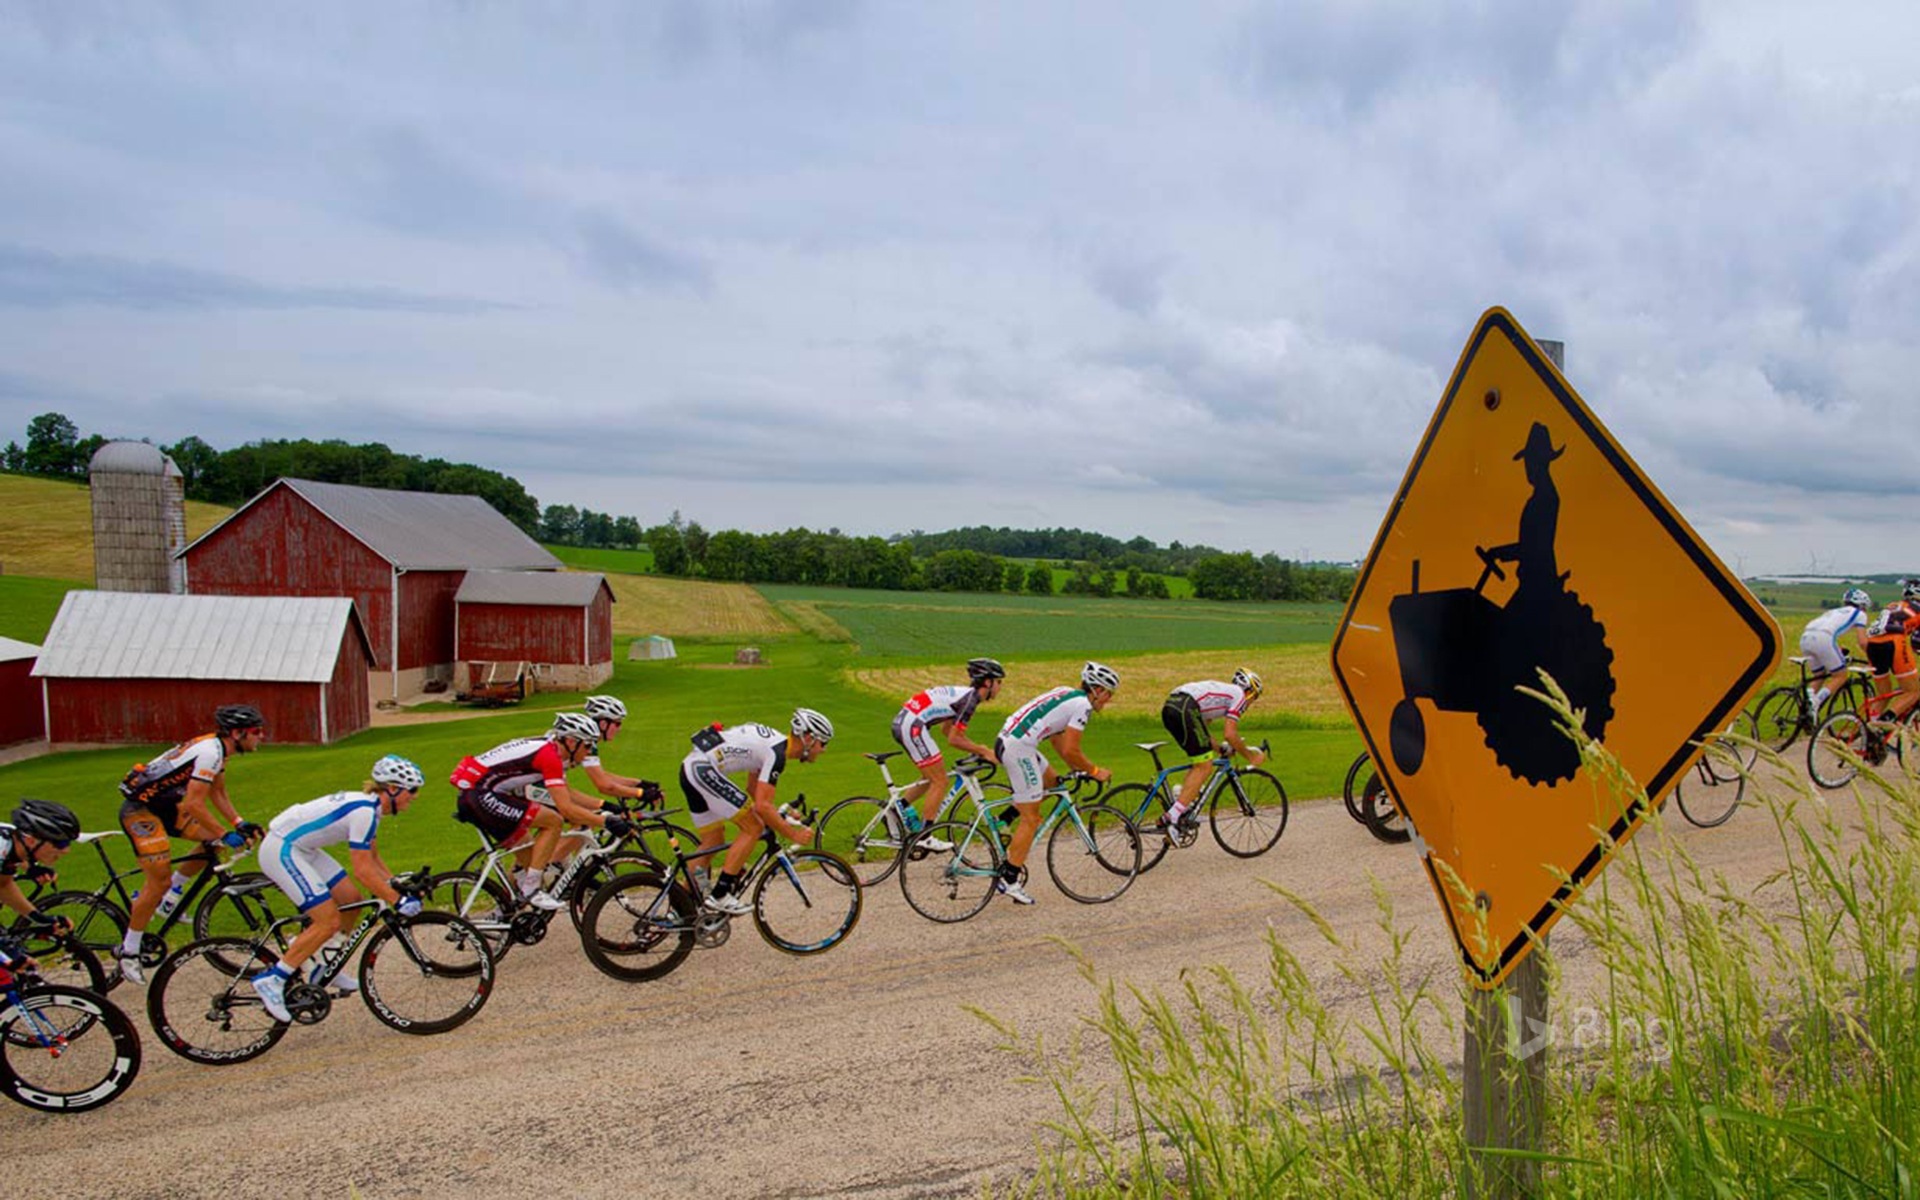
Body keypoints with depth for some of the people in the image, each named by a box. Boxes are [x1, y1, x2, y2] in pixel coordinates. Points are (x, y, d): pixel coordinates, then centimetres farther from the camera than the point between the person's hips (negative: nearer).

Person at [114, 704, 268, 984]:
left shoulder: (217, 748, 6)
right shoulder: (210, 751, -24)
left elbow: (218, 794, 14)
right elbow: (194, 804, -28)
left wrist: (240, 824, 3)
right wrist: (225, 835, -22)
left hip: (164, 806, 9)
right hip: (140, 810, -9)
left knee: (214, 841, 3)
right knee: (160, 880, -11)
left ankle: (169, 896, 16)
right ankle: (129, 952, 4)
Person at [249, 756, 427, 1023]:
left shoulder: (370, 805, 6)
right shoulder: (364, 811, -23)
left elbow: (372, 859, 16)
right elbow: (363, 871, -25)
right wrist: (397, 901, -20)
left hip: (301, 848, 10)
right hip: (281, 850, -10)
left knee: (350, 900, 9)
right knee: (329, 921, -13)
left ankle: (324, 968, 20)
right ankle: (271, 979, -6)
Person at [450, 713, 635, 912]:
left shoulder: (549, 750, 12)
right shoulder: (549, 755, -18)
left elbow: (566, 794, 21)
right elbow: (566, 808, -23)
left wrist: (603, 806, 14)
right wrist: (606, 822, -20)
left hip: (472, 796, 10)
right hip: (480, 795, -10)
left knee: (526, 857, 18)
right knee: (553, 821, -15)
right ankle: (531, 890, -9)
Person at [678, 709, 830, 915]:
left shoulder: (773, 741, 15)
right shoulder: (776, 753, -15)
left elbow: (754, 791, 25)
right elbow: (761, 806, -20)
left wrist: (780, 819, 21)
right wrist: (794, 835, -12)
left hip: (690, 768, 10)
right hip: (703, 769, -10)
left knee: (713, 841, 17)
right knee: (753, 828, -6)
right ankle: (719, 895, -6)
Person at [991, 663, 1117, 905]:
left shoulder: (1067, 693, 20)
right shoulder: (1082, 706, -8)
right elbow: (1070, 751, -13)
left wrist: (1080, 768, 25)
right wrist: (1095, 771, 1)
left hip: (1006, 740, 9)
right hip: (1019, 748, -9)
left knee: (1051, 781, 26)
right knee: (1031, 818, -2)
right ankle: (1008, 880, 0)